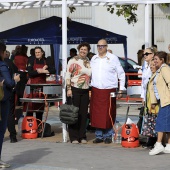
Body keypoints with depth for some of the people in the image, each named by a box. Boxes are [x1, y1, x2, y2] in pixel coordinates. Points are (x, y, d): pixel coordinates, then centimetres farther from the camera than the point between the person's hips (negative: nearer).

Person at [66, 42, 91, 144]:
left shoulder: (89, 62, 12)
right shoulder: (73, 61, -2)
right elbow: (68, 76, -6)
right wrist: (69, 89, -14)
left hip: (85, 91, 5)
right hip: (74, 90, -5)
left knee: (83, 114, 5)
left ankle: (82, 136, 11)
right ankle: (74, 137, 1)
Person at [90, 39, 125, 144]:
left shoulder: (113, 58, 0)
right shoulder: (94, 59, 13)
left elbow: (121, 74, 3)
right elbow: (90, 73, 20)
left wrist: (121, 90, -1)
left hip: (109, 90, -4)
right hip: (96, 90, 4)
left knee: (109, 115, -3)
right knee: (96, 115, 3)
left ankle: (108, 136, 6)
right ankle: (99, 136, 12)